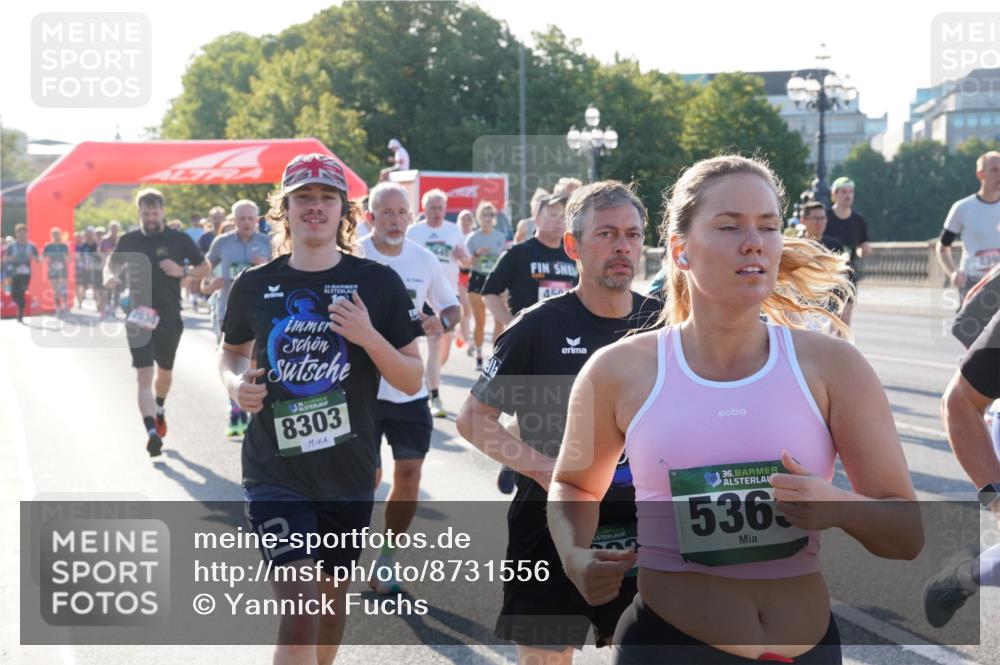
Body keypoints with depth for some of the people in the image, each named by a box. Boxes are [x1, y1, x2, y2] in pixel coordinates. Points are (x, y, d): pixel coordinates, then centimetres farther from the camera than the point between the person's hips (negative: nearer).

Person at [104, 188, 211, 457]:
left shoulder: (179, 239, -2)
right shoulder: (129, 240, 2)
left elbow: (205, 267, 5)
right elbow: (112, 262, 18)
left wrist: (182, 271, -14)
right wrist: (110, 276, -6)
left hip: (170, 317, 1)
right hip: (139, 316, -1)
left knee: (165, 372, 19)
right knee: (144, 375, -13)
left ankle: (159, 411, 48)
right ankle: (152, 432, -21)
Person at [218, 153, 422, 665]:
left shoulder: (377, 283, -3)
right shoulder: (255, 285, 0)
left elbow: (412, 380, -2)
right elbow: (231, 352, 18)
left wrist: (370, 337, -19)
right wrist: (236, 383, -4)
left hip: (348, 472, 1)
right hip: (275, 471, -1)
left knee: (333, 595, 18)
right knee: (297, 616, -14)